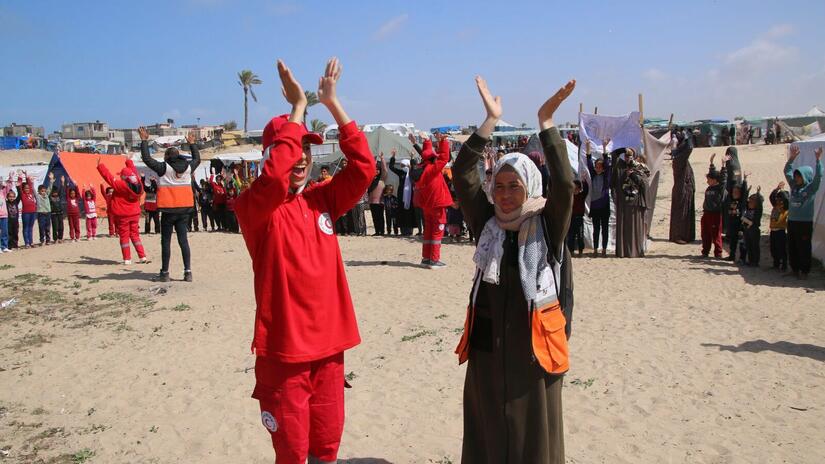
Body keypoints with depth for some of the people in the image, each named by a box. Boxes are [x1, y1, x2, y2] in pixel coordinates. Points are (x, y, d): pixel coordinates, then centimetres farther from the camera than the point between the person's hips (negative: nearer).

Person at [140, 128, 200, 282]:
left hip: (169, 210, -4)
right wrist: (192, 143, 35)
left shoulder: (164, 168, -9)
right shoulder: (188, 167, 4)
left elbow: (146, 158, -4)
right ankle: (188, 272, 4)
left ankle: (165, 273, 9)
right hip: (184, 209, 4)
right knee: (183, 239, 7)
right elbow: (197, 159, 24)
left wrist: (144, 140, 6)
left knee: (166, 241, 4)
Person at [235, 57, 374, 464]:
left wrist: (331, 102, -9)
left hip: (329, 344, 5)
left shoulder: (322, 199, 6)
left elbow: (363, 165, -6)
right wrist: (298, 106, -22)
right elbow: (274, 175, -30)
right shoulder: (253, 207, -9)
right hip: (283, 349, -5)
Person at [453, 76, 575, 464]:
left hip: (534, 344, -2)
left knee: (533, 433, 12)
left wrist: (546, 122, -21)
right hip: (487, 343, 3)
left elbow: (564, 184, -22)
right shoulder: (487, 224, 1)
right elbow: (462, 175, -8)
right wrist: (490, 121, -13)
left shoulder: (547, 226, -5)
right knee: (487, 431, 14)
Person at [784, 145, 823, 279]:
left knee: (804, 248, 0)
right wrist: (792, 158, -2)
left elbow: (818, 176, -18)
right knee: (792, 247, 11)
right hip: (792, 221, 6)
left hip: (805, 222, -6)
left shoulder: (811, 188, -4)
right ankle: (794, 269, 23)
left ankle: (804, 271, 8)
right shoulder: (794, 186, 9)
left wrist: (818, 160, -26)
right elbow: (787, 171, 8)